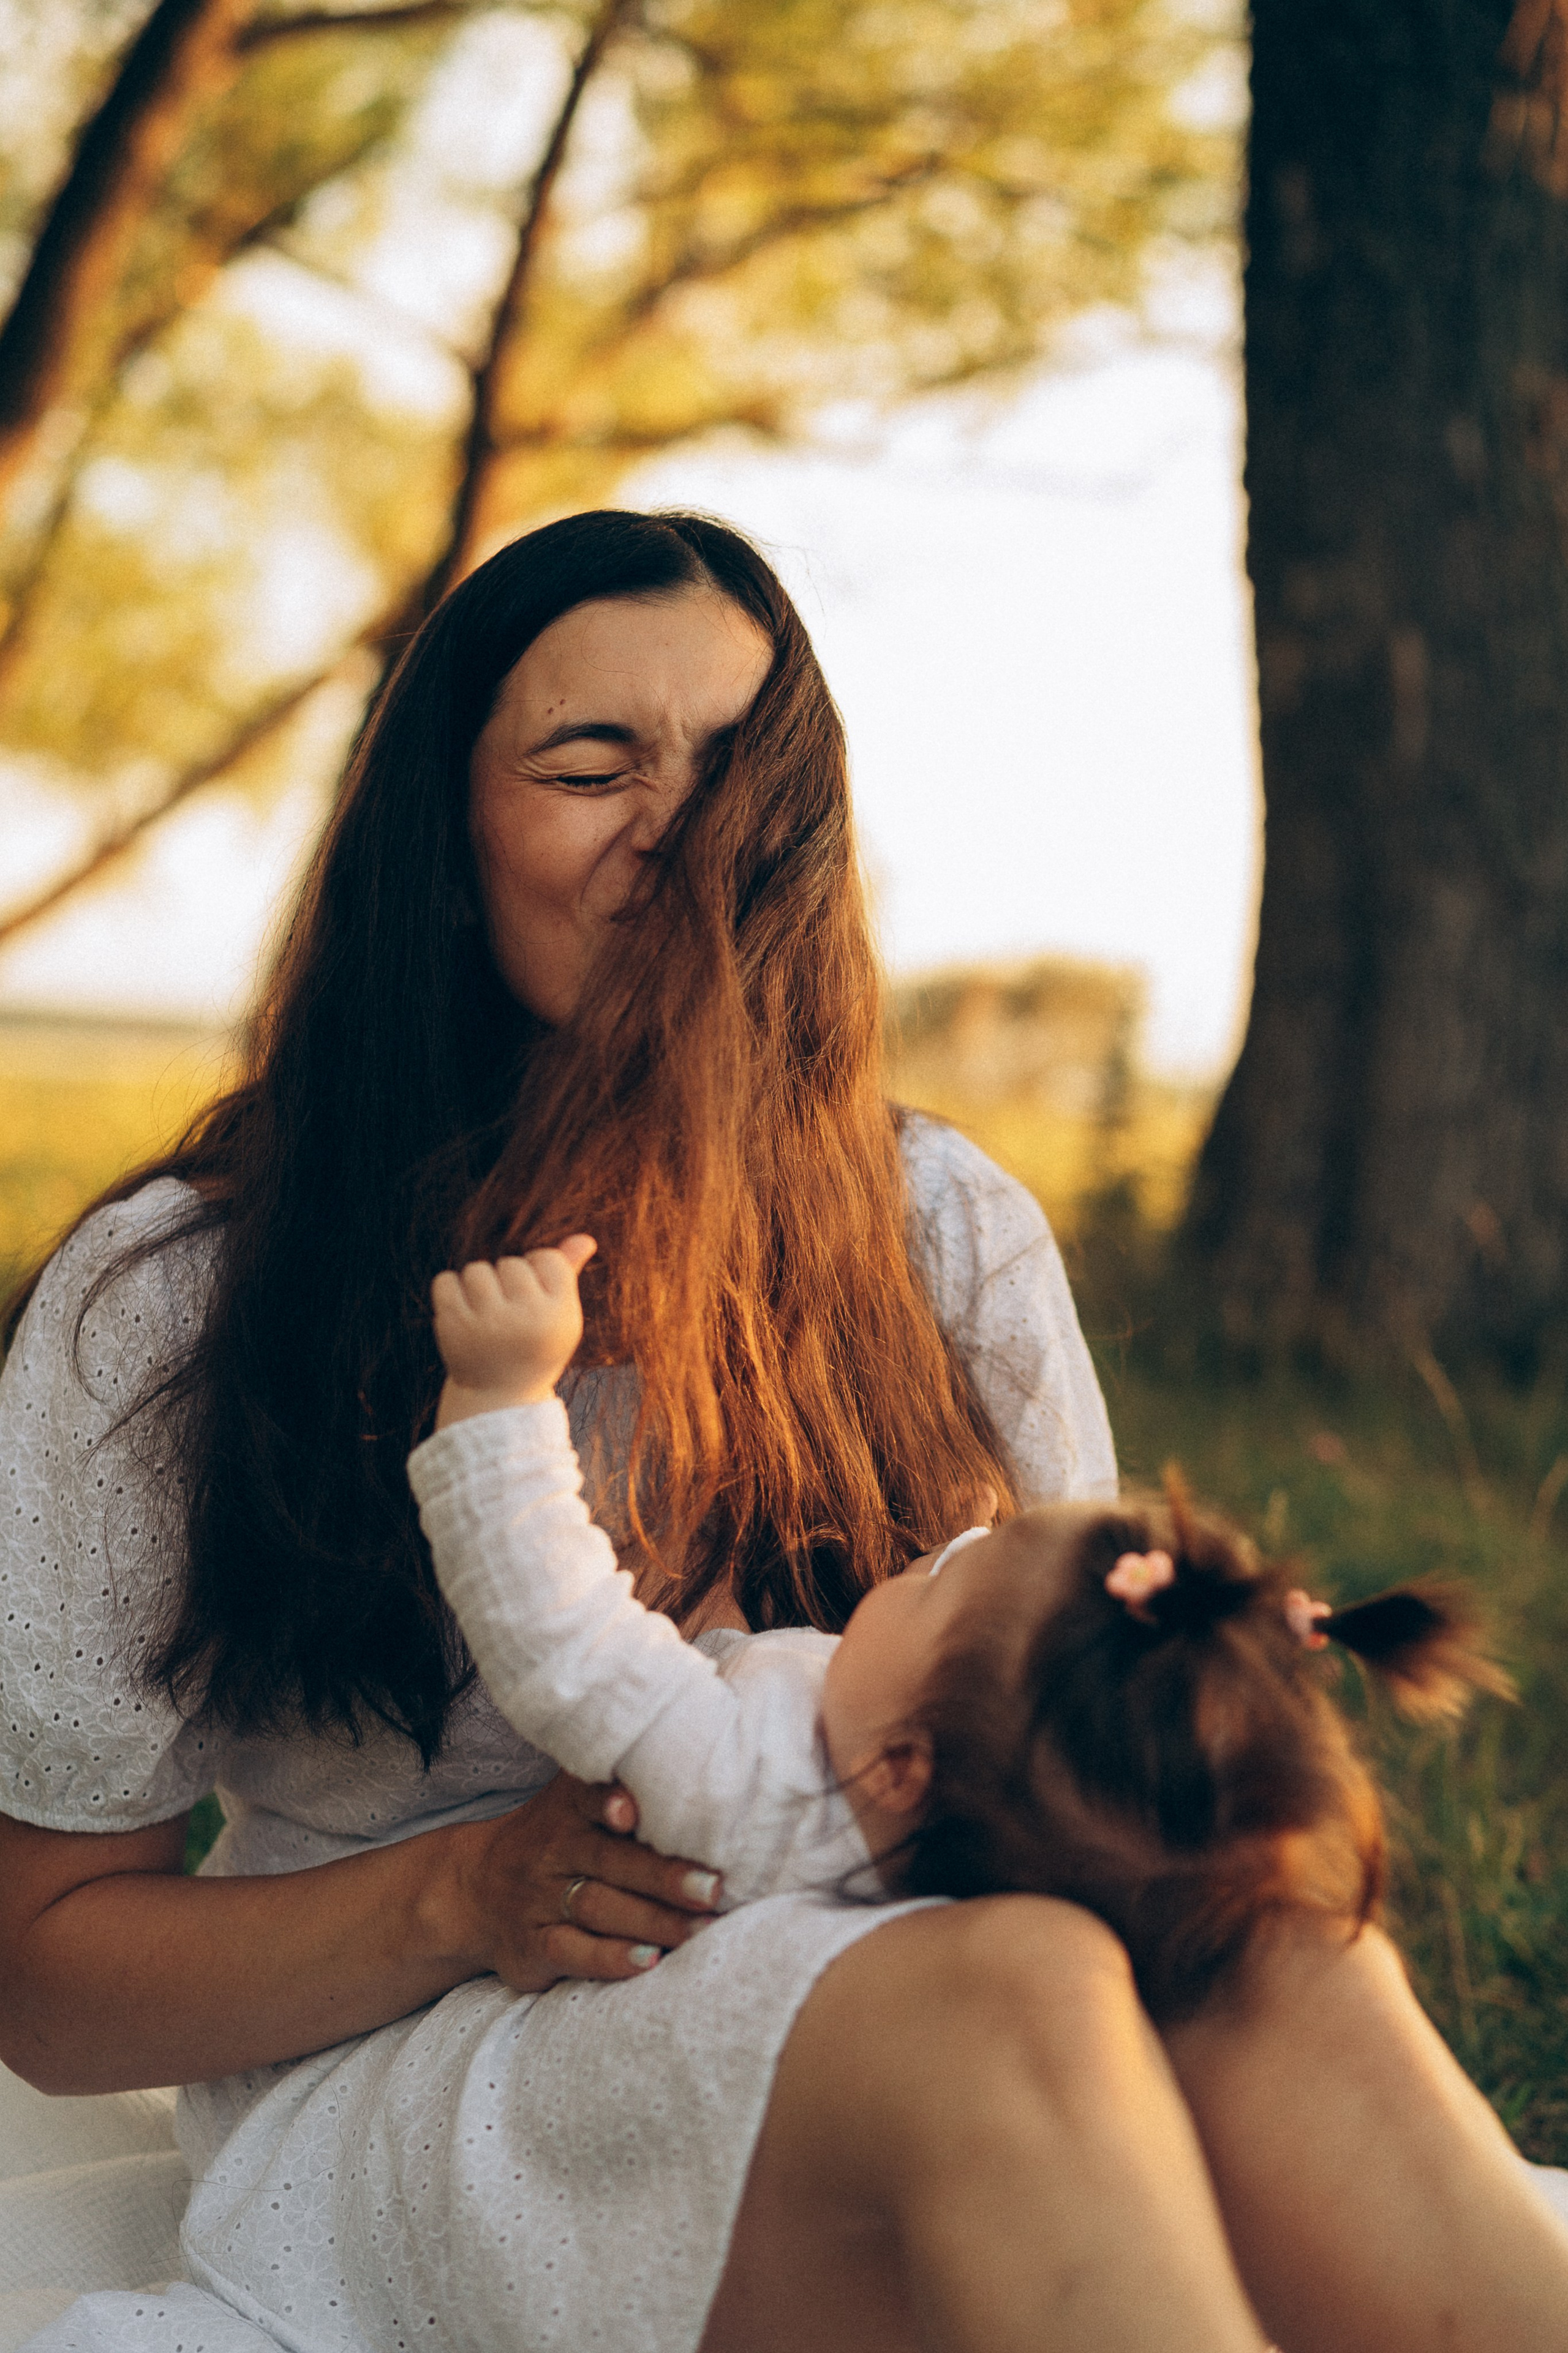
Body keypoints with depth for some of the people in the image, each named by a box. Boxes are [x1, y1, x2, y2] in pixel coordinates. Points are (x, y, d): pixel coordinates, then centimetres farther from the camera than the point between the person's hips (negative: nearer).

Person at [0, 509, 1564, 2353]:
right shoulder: (171, 1302, -2)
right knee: (1019, 1999, -36)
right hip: (399, 2086, -3)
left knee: (1283, 1973, -34)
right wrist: (464, 1897, -17)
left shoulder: (949, 1242, 7)